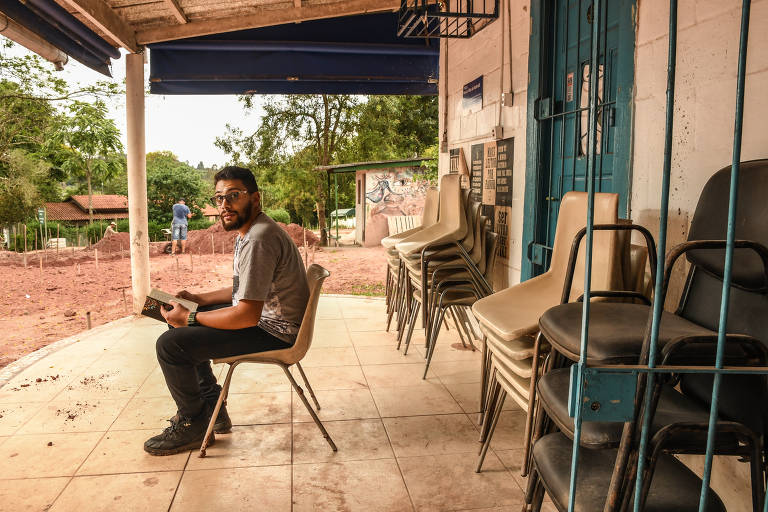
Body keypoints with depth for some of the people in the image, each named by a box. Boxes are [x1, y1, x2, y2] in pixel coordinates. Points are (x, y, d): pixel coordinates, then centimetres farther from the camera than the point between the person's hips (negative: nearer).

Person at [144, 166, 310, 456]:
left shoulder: (258, 239, -26)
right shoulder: (246, 231, 9)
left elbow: (247, 314, -29)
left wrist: (189, 318, -18)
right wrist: (199, 299, 9)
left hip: (273, 332, -11)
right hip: (264, 315, 11)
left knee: (171, 344, -16)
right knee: (180, 326, 21)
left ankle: (194, 424, 6)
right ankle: (212, 407, 25)